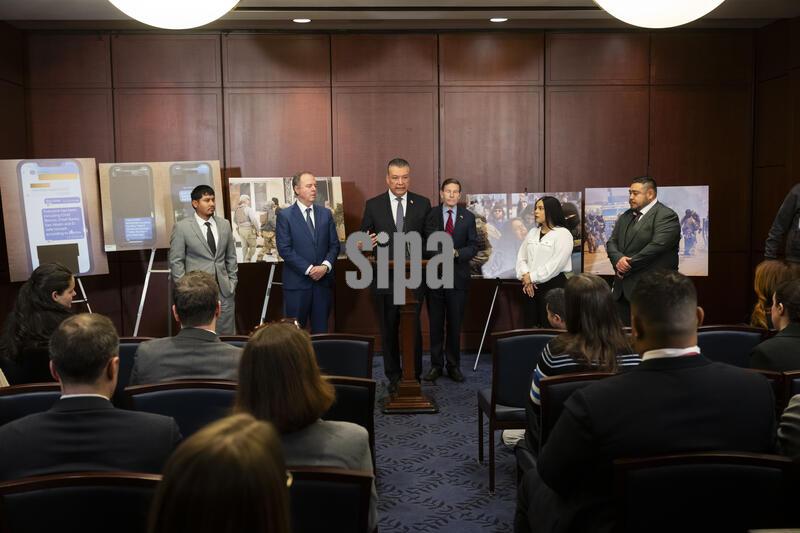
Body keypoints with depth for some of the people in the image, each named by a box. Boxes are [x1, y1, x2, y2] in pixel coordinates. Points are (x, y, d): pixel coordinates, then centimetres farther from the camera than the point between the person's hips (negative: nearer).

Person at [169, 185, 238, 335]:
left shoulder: (224, 224, 10)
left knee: (227, 335, 5)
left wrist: (232, 282, 8)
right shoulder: (182, 227, -3)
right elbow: (176, 262, -3)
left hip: (224, 290, 4)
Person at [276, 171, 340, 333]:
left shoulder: (326, 214, 11)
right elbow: (284, 249, -9)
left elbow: (334, 245, 9)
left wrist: (326, 266, -9)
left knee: (321, 329, 8)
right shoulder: (285, 216, -2)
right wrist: (309, 269, -14)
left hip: (323, 280, 4)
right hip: (297, 282, -4)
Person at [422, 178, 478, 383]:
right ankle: (436, 365, 18)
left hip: (458, 277, 0)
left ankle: (453, 366, 18)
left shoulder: (468, 217, 4)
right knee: (435, 324, 8)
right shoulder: (431, 215, 2)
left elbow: (473, 246, 0)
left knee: (455, 324, 7)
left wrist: (456, 253, -17)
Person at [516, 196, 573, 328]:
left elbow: (556, 264, -16)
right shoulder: (532, 233, 14)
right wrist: (525, 276, -10)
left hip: (553, 285, -6)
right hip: (531, 287, 6)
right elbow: (521, 257, 9)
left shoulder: (563, 234, -6)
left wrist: (532, 277, -14)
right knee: (530, 327, 9)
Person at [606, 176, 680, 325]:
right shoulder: (625, 216, 18)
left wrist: (628, 265, -12)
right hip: (622, 290, 7)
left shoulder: (666, 216, -7)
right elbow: (612, 242, 12)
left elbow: (656, 246, -17)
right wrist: (618, 258, -10)